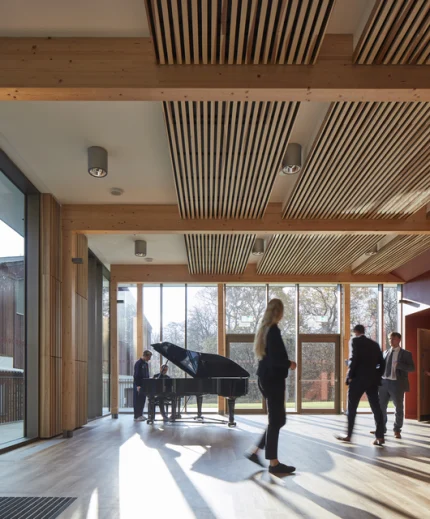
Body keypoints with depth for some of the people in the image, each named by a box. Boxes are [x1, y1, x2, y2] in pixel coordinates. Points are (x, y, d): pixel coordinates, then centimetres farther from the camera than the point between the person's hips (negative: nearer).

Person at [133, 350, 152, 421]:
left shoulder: (146, 364, 14)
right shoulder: (138, 363, -13)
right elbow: (136, 375, -17)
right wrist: (138, 385, -21)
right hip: (139, 385, -8)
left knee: (142, 400, 10)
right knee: (138, 400, -5)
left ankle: (140, 415, 17)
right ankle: (137, 416, -2)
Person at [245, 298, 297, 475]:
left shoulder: (264, 328, 12)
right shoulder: (273, 330, -17)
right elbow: (275, 358, -24)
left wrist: (285, 363, 11)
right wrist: (289, 364, -8)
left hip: (267, 378, 9)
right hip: (273, 379, -9)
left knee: (277, 419, 15)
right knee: (276, 420, -1)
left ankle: (255, 451, 18)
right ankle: (274, 463, 6)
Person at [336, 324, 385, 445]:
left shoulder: (355, 341, -3)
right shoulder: (374, 344, 15)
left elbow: (354, 358, -15)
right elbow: (381, 362, 11)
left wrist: (350, 376, -9)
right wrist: (377, 376, 15)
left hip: (358, 378, -5)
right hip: (372, 380, 5)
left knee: (351, 407, 5)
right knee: (376, 407, 4)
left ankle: (348, 435, 11)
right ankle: (380, 436, -1)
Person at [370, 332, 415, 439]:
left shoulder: (405, 354, 0)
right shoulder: (385, 352, 15)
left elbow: (412, 368, -9)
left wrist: (398, 365, -22)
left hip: (397, 384, -4)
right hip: (384, 382, 4)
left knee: (398, 408, 6)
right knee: (381, 406, 8)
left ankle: (397, 430, 19)